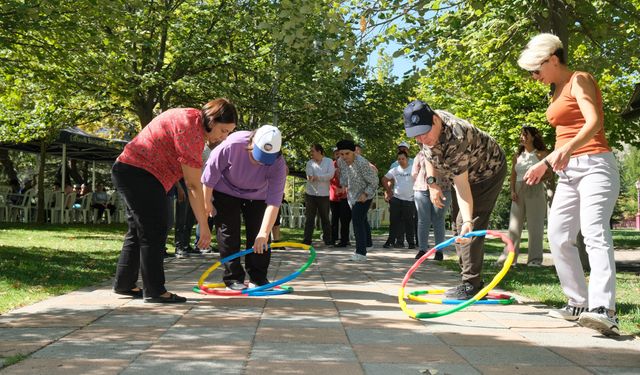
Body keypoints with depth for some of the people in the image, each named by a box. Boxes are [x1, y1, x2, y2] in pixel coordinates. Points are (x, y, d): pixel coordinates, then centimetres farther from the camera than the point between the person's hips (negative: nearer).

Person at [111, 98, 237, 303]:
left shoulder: (197, 129, 11)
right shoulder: (189, 126, -20)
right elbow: (194, 184, -21)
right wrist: (204, 225, -16)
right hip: (139, 173, -11)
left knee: (138, 231, 18)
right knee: (154, 233, -6)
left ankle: (124, 284, 28)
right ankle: (154, 291, 2)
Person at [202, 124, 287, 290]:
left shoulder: (278, 164, -32)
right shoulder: (232, 145, -37)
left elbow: (274, 201, -34)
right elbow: (211, 172, -21)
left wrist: (264, 233, -40)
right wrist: (206, 201, -11)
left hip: (257, 196, 2)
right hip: (226, 191, -1)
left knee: (260, 238, -2)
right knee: (229, 234, -4)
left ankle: (258, 278, 11)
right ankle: (233, 277, 6)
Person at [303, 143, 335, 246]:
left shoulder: (329, 161, 4)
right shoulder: (310, 163, 9)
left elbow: (330, 175, -11)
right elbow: (309, 176, -8)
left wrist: (316, 177, -16)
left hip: (323, 194, -2)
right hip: (310, 193, 2)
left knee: (325, 218, 6)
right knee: (309, 217, 0)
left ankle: (328, 240, 14)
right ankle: (307, 240, 1)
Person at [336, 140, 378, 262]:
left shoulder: (362, 163, -30)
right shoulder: (340, 161, -10)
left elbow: (374, 181, -21)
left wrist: (366, 194, -25)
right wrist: (344, 185, 2)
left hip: (364, 196, -7)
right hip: (352, 195, 8)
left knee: (358, 221, -17)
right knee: (362, 219, 25)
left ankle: (361, 253, -17)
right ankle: (367, 242, 47)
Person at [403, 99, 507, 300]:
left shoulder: (455, 139, -41)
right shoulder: (427, 125, -16)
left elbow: (461, 186, -43)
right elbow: (428, 153, 5)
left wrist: (468, 221, -52)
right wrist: (432, 183, -7)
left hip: (489, 172, -9)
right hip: (470, 173, 9)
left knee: (472, 227, -19)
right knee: (461, 224, 11)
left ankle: (471, 285, -17)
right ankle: (473, 282, 18)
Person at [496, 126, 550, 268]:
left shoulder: (541, 154, 0)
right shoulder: (517, 155, 14)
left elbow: (549, 174, -2)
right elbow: (513, 176, 14)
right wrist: (512, 191, 0)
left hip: (535, 191, -4)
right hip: (518, 191, 5)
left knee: (535, 225, -3)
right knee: (514, 225, 1)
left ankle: (534, 259, 2)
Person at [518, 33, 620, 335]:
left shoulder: (579, 80, -6)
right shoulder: (557, 90, 20)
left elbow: (594, 122, -22)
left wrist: (566, 151, -38)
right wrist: (545, 163, 30)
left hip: (594, 165, -9)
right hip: (568, 171, 9)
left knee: (595, 232, -22)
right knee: (558, 235, 5)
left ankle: (604, 310, -32)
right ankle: (579, 304, 12)